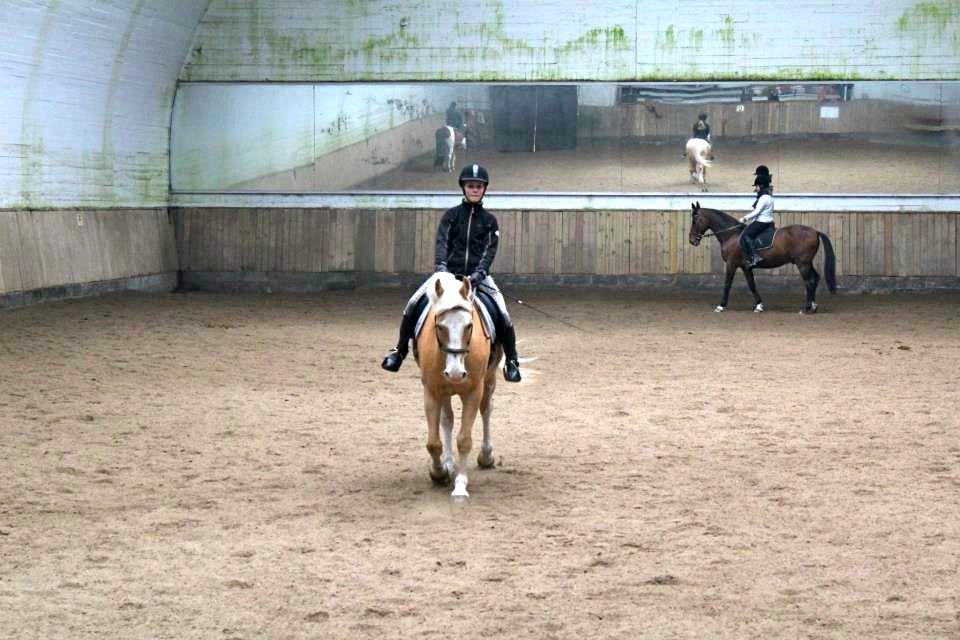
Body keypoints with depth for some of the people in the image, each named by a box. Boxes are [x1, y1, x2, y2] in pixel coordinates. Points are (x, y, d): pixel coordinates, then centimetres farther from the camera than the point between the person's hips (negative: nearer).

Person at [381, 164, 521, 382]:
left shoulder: (489, 220, 8)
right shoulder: (451, 215, 8)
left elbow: (490, 250, -2)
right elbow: (442, 242, -5)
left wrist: (479, 272, -19)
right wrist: (441, 265, -23)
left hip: (478, 275, -1)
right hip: (450, 271, 1)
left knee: (503, 315, -18)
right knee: (413, 304, -15)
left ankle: (512, 361, 1)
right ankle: (399, 351, 2)